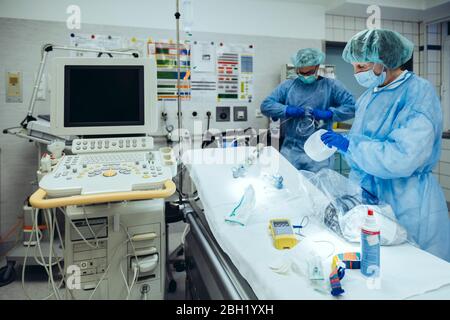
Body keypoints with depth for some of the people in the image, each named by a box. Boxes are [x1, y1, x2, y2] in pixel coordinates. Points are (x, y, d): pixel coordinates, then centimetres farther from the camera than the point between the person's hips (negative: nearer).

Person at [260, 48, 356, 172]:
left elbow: (352, 106, -5)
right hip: (290, 150, 2)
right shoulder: (287, 85, 8)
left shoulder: (331, 86, 4)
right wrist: (287, 110, -12)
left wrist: (328, 114, -16)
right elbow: (265, 105, 1)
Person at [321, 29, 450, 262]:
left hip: (406, 204, -6)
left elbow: (403, 157, -27)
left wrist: (349, 145, -22)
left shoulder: (419, 93, -15)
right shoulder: (371, 94, 7)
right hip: (369, 194, 7)